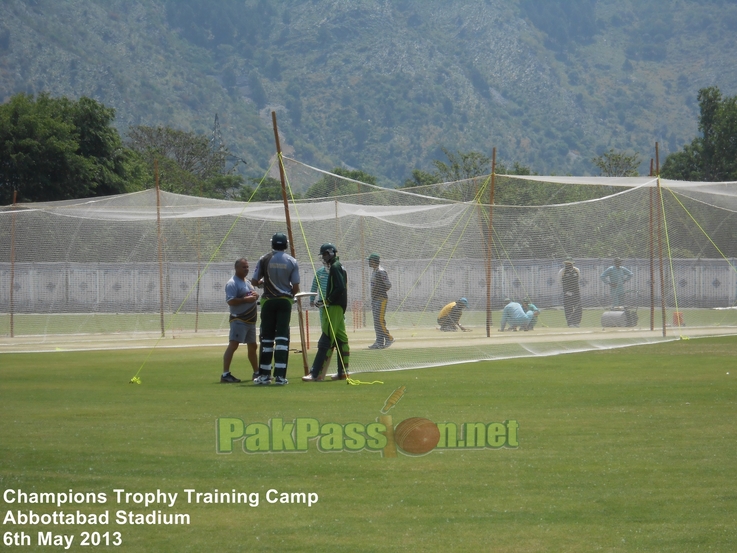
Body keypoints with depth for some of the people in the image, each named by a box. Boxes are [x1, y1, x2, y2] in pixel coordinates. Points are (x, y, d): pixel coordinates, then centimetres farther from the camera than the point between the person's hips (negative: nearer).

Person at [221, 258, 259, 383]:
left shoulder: (247, 283, 18)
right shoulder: (232, 283, -12)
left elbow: (253, 296, 25)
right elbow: (230, 301, -21)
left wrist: (255, 295, 2)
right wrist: (246, 299, -25)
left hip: (250, 320, 10)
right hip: (239, 320, -10)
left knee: (252, 347, 18)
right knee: (233, 345, -17)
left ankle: (256, 373, 31)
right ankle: (225, 374, -23)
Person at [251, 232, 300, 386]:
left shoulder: (264, 260, -3)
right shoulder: (292, 262, -3)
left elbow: (254, 282, 1)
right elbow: (296, 288, -4)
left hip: (268, 301, 0)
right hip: (285, 301, 0)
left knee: (266, 337, 7)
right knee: (282, 337, 0)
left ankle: (264, 375, 6)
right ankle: (280, 376, -6)